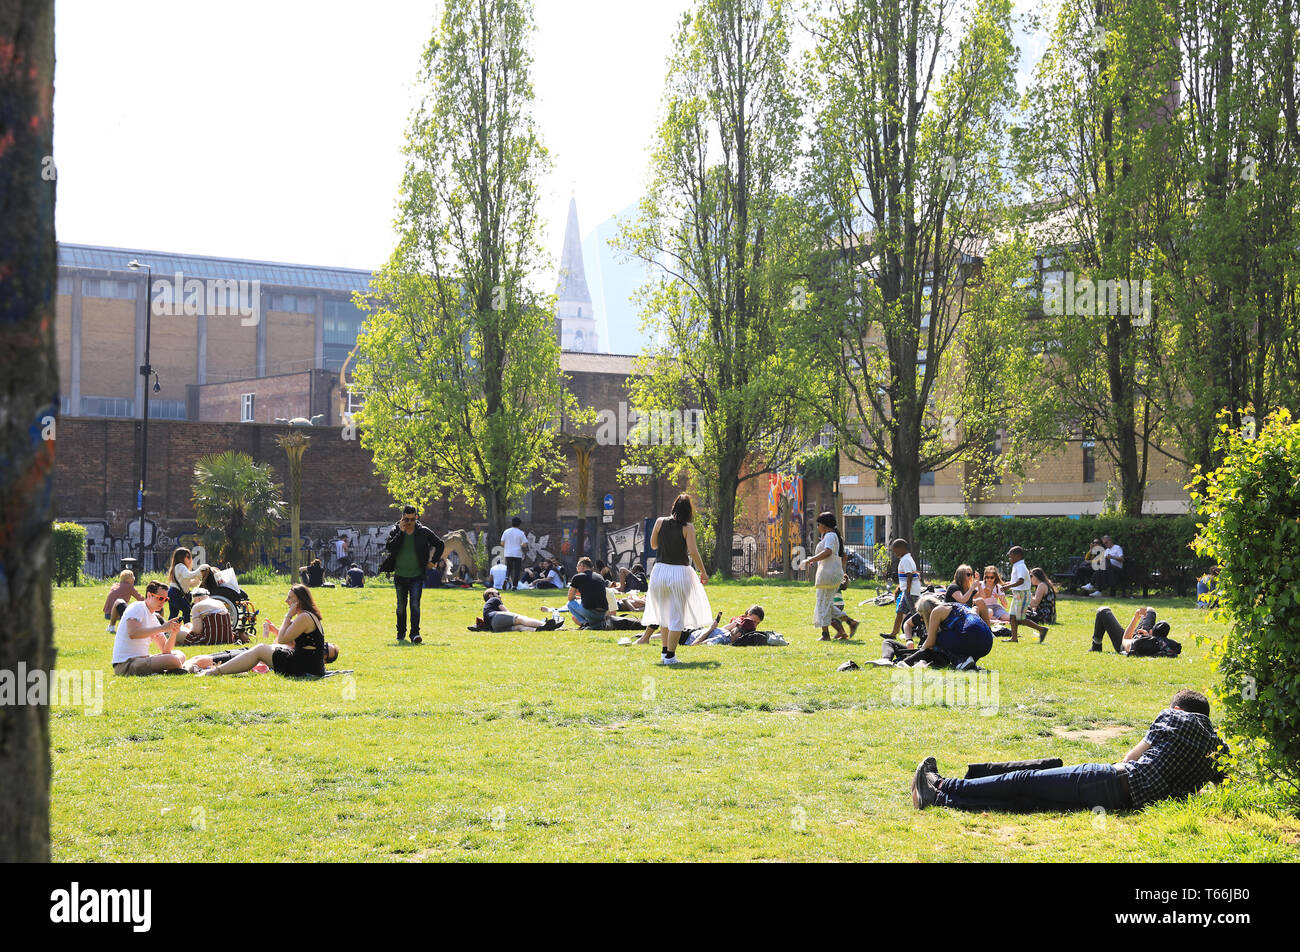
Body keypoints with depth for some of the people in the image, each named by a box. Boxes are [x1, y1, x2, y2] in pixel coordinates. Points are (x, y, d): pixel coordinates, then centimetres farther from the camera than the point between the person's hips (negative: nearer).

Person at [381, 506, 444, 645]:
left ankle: (415, 634, -16)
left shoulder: (423, 531, -1)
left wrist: (433, 561, 4)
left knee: (415, 604, -13)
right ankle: (401, 633, 26)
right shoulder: (395, 531, -1)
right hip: (400, 575, 1)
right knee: (401, 606, 10)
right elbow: (389, 547, -19)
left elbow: (440, 545, 11)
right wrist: (401, 532, -19)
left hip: (417, 576, -1)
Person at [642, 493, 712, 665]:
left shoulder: (660, 522, 2)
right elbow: (693, 551, -13)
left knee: (665, 613, 20)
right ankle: (670, 656, 1)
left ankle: (664, 652, 24)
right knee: (677, 616, 4)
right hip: (679, 572, -4)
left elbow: (653, 545, 12)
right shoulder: (688, 527, -8)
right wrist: (703, 572, -2)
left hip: (660, 570, 4)